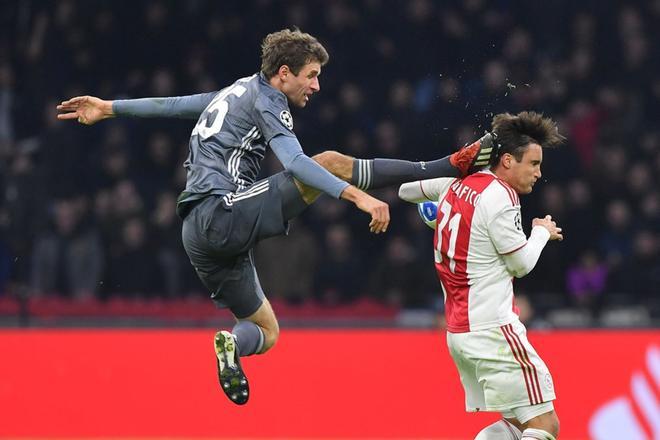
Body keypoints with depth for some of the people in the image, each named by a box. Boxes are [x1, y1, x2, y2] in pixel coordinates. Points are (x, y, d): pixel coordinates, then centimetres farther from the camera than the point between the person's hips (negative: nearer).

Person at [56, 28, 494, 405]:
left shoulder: (237, 92, 23)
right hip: (226, 214, -9)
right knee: (331, 163, -15)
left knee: (266, 332, 19)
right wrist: (356, 195, -31)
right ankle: (451, 166, -20)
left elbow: (172, 105, 30)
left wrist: (109, 108, 41)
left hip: (200, 235, 9)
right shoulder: (266, 101, -4)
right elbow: (295, 162, -21)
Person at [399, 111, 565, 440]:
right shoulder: (500, 197, -14)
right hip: (492, 330, -9)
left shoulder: (456, 182, 11)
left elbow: (407, 190, 28)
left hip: (457, 331, 9)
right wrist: (542, 232, 12)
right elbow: (521, 264, -6)